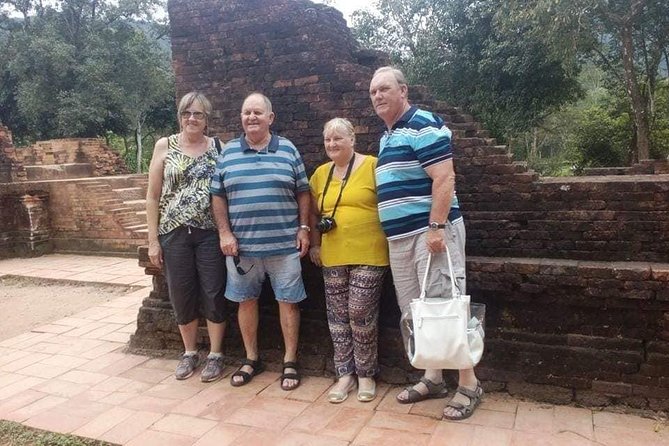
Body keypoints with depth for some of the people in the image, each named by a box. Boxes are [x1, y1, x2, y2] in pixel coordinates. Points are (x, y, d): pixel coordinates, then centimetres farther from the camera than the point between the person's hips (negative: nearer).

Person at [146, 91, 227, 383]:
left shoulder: (217, 147, 4)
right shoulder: (164, 146, 3)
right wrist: (153, 239, -1)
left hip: (210, 233, 0)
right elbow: (153, 196, 3)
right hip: (174, 233, 1)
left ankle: (215, 354, 20)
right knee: (181, 294, 9)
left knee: (213, 294, 4)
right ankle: (190, 352, 28)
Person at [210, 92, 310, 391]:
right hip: (241, 245, 2)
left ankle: (290, 361, 20)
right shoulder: (227, 152, 5)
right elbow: (217, 196, 6)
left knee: (288, 301, 5)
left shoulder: (288, 150, 3)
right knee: (246, 300, 11)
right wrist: (224, 233, -2)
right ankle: (251, 359, 29)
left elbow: (303, 193, 6)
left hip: (284, 244, -1)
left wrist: (304, 228, -1)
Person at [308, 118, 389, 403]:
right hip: (333, 257, 5)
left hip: (368, 255, -5)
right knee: (338, 316, 8)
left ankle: (366, 374, 16)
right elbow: (314, 213, 20)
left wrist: (390, 241, -9)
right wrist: (315, 244, 13)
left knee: (361, 314, -4)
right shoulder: (321, 173, 11)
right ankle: (345, 374, 22)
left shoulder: (372, 166, -5)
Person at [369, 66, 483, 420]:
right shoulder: (387, 137, 20)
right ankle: (433, 378, 22)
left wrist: (436, 227, -23)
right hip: (399, 237, 9)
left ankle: (469, 384, 6)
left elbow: (444, 178, -17)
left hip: (431, 230, -9)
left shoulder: (423, 125, -8)